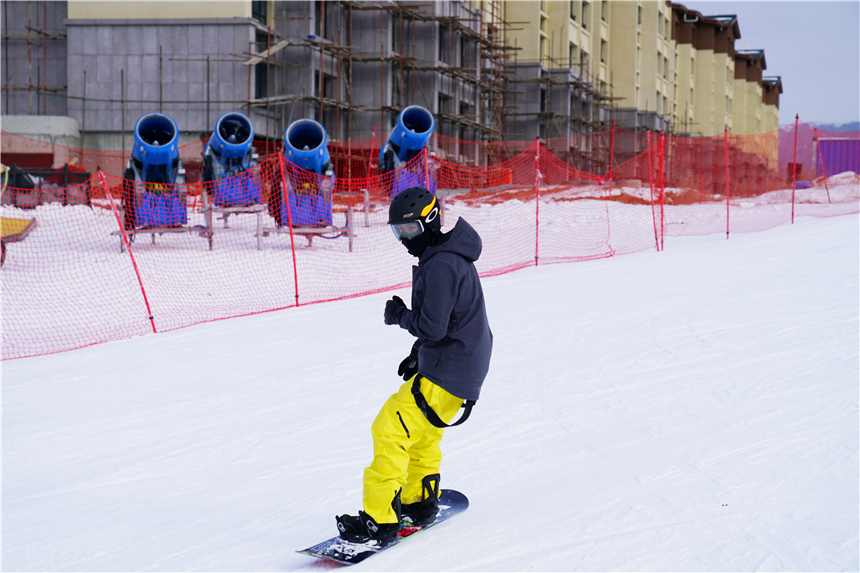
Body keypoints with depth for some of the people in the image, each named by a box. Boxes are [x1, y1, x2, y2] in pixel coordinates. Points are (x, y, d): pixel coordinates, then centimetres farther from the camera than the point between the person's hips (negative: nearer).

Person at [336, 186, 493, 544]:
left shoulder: (441, 266, -22)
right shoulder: (448, 257, 12)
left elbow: (432, 326, -26)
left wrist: (400, 316, -8)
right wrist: (418, 353, 15)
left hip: (446, 373, -11)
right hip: (462, 365, 11)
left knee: (391, 431, -11)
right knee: (421, 434, 25)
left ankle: (380, 519, -11)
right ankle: (418, 504, 38)